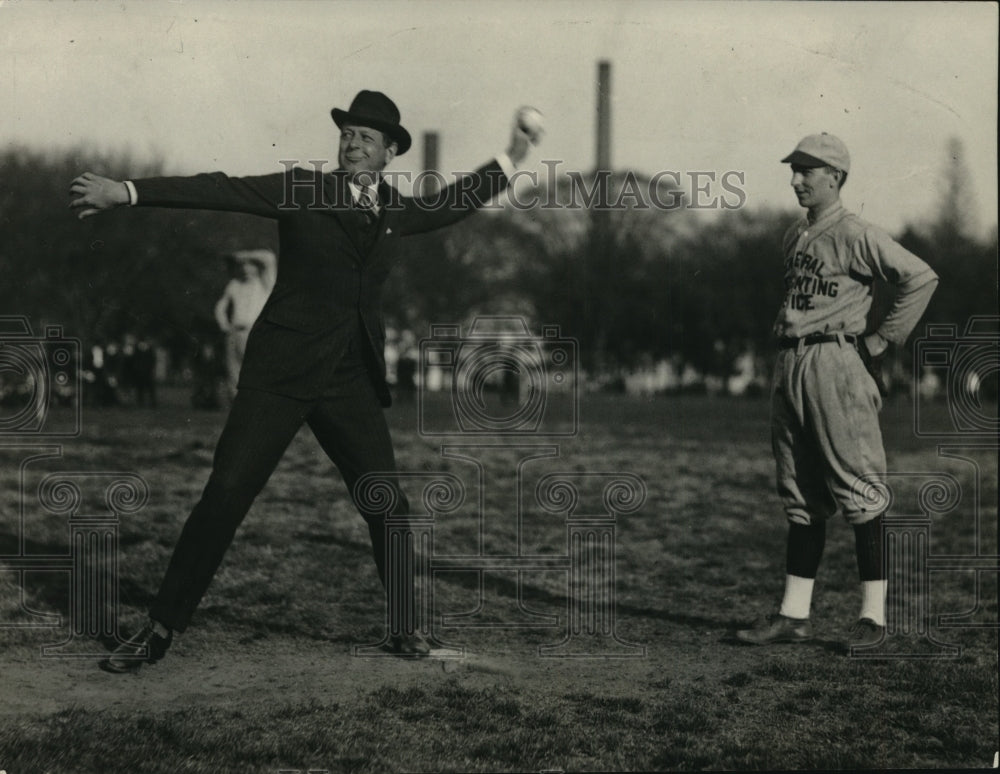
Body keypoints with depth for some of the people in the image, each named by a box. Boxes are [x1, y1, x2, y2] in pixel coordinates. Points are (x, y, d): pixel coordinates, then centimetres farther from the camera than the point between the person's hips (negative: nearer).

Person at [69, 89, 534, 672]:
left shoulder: (398, 211, 11)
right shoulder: (303, 191, -3)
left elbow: (448, 206, 32)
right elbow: (220, 191, -12)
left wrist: (510, 164, 33)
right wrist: (126, 192, -21)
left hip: (351, 382, 4)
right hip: (280, 375, -4)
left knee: (387, 505, 1)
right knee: (225, 497, -8)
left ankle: (406, 626, 20)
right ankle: (161, 629, 2)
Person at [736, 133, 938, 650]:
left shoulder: (857, 235, -8)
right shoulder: (794, 238, 16)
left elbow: (921, 278, -13)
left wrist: (884, 338, -11)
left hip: (836, 365, -8)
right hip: (790, 366, 8)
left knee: (856, 489, -6)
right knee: (800, 496, 9)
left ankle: (874, 614, -1)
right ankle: (794, 615, 13)